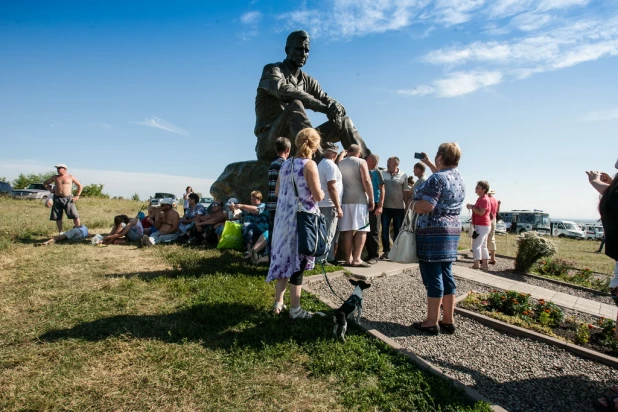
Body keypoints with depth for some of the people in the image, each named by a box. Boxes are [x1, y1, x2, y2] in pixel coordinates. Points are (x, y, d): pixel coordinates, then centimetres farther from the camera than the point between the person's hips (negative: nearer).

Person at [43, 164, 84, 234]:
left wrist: (77, 196, 0)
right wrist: (50, 189, 9)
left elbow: (80, 186, 9)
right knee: (58, 217, 6)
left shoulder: (71, 177, 5)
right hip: (57, 199, 4)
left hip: (68, 199, -3)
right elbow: (45, 183, 27)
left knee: (75, 216, -11)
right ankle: (60, 233, 17)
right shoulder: (55, 177, 13)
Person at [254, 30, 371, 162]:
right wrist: (325, 108, -28)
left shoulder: (308, 81, 17)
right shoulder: (272, 70, -1)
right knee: (295, 105, -32)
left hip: (296, 145, 6)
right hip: (270, 143, -6)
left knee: (344, 122, -1)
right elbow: (286, 92, -22)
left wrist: (336, 109, -16)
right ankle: (321, 161, -52)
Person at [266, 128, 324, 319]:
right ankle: (295, 309, 11)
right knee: (297, 263, 1)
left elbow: (277, 191, 16)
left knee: (284, 258, 15)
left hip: (283, 218, 6)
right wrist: (322, 192, 6)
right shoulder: (309, 165, -12)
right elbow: (318, 196, -15)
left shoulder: (285, 164, 8)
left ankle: (278, 302, 25)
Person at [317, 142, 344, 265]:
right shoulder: (331, 165, -14)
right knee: (328, 235, -4)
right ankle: (321, 260, -2)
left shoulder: (321, 164, 14)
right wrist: (338, 207, -20)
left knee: (329, 234, 16)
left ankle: (329, 258, 22)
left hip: (323, 204, 10)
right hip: (330, 205, -10)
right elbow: (332, 187, -21)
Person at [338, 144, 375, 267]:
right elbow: (366, 181, -10)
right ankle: (356, 259, -9)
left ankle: (348, 259, 3)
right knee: (361, 230, -3)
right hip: (359, 200, -5)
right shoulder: (361, 162, -1)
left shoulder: (340, 164, 15)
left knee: (347, 230, 4)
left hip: (344, 200, 5)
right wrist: (372, 200, -7)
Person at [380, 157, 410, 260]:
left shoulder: (403, 176, 0)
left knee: (397, 231, 7)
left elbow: (406, 192, 2)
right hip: (385, 207, 1)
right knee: (385, 230, 4)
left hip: (399, 208, -1)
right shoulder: (383, 174, 3)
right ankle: (386, 251, 13)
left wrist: (407, 207, 0)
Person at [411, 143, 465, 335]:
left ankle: (432, 322, 3)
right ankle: (448, 321, 18)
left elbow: (426, 206, -23)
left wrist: (414, 205, -4)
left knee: (433, 276, -4)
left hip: (433, 232, -8)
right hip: (452, 231, 9)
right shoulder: (458, 178, 13)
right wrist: (428, 163, 41)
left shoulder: (437, 178, -15)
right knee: (446, 275, 12)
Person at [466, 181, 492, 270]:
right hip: (483, 225, 11)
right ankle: (484, 264, 20)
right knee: (483, 246, 14)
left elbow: (481, 212, -26)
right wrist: (472, 207, 10)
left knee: (476, 245, -9)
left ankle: (476, 264, -7)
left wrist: (472, 207, -17)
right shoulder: (481, 198, 16)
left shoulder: (484, 199, -18)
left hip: (482, 226, -11)